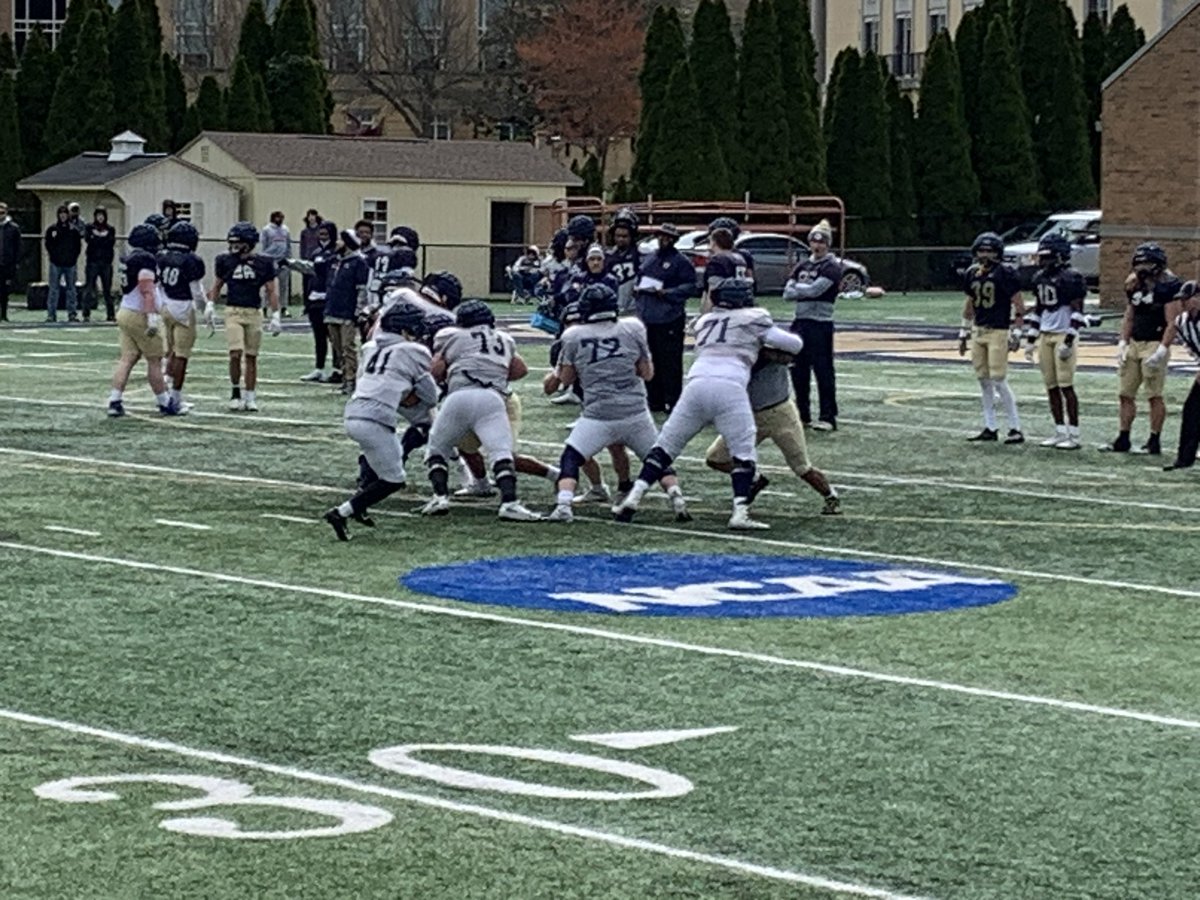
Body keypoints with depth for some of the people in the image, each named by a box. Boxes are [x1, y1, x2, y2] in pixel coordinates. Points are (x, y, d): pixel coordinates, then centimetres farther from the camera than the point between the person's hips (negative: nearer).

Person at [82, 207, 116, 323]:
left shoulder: (110, 230, 13)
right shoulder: (90, 228, 10)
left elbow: (112, 242, -2)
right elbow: (88, 239, -7)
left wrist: (97, 237, -4)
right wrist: (104, 240, -7)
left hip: (106, 262, 2)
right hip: (92, 261, -2)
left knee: (107, 288, 4)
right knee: (89, 288, -6)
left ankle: (111, 314, 10)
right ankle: (86, 314, -5)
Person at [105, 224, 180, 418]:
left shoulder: (128, 259, 11)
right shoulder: (145, 260, -16)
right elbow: (146, 291, -22)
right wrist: (152, 318, -24)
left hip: (125, 313, 8)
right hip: (140, 316, -8)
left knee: (127, 358, 7)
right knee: (154, 360, 2)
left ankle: (115, 401, 0)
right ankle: (164, 403, 11)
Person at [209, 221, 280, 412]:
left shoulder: (263, 263, -1)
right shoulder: (226, 261, 2)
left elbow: (271, 291, 4)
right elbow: (217, 286, 14)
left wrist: (275, 316, 0)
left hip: (254, 312, 0)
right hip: (233, 311, 0)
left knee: (251, 356, 5)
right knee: (235, 354, -13)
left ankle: (250, 398, 14)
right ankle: (235, 392, 4)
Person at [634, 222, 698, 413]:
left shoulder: (681, 261, -3)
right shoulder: (649, 259, 19)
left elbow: (690, 287, -8)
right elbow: (640, 279, 29)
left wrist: (666, 293, -17)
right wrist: (637, 289, 6)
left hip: (669, 318, -7)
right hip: (647, 317, 7)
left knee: (670, 363, -6)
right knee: (651, 361, 10)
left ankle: (673, 402, -2)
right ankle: (654, 401, 18)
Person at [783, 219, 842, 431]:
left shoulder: (832, 267, -5)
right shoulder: (803, 265, 15)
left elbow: (815, 289, -18)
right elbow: (787, 293, 7)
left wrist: (797, 287, -1)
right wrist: (806, 290, -9)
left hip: (820, 324, -7)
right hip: (800, 322, 7)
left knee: (823, 370, -8)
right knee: (798, 369, 12)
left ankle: (828, 417, -6)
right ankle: (803, 413, 23)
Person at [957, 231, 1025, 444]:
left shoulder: (1005, 274, -11)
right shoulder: (973, 273, 10)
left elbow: (1018, 304, -9)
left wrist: (1015, 332, -13)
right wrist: (964, 334, 20)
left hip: (998, 331, -7)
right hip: (978, 331, 7)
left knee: (998, 380, -10)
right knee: (984, 380, 8)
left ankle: (1016, 429, -4)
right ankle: (990, 428, 15)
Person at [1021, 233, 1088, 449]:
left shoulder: (1070, 278, -11)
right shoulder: (1040, 278, 13)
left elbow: (1077, 311, -13)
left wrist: (1068, 342, -18)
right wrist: (1031, 340, 16)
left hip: (1063, 335, -7)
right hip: (1045, 335, 7)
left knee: (1066, 386, -8)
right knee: (1051, 387, 7)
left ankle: (1073, 435, -5)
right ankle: (1060, 432, 12)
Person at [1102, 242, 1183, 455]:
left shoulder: (1168, 286, -11)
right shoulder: (1135, 285, 12)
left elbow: (1172, 323, -14)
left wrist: (1162, 350, -20)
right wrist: (1122, 344, 10)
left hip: (1155, 344, -8)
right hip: (1134, 343, 8)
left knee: (1155, 396, -3)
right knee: (1126, 394, 8)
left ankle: (1155, 441, 3)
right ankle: (1123, 439, 14)